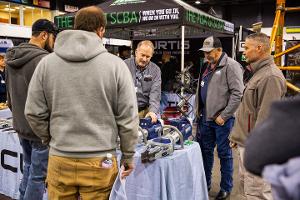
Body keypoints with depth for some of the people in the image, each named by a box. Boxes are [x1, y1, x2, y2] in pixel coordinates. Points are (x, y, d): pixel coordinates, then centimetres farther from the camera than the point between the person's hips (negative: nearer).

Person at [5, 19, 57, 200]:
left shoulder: (12, 58, 7)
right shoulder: (43, 59, -21)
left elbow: (9, 95, 15)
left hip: (20, 126, 9)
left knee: (29, 168, 22)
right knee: (38, 176, 4)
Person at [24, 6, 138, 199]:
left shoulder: (46, 63, -3)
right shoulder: (116, 64, -9)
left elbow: (34, 113, 0)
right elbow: (128, 117, -8)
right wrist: (128, 155, 5)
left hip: (59, 160, 2)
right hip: (100, 162, -1)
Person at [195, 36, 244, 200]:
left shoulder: (230, 66, -12)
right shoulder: (207, 66, 13)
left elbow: (237, 93, -18)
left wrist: (223, 116, -18)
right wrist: (198, 110, 14)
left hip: (222, 120, -7)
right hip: (205, 118, 8)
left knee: (224, 154, 5)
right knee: (205, 151, 16)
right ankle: (205, 184, 32)